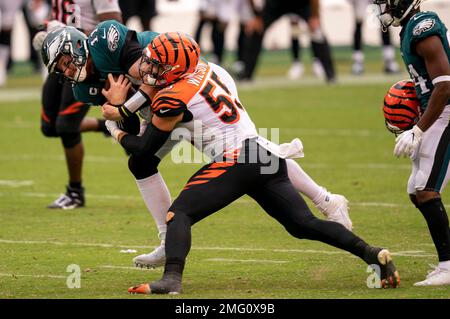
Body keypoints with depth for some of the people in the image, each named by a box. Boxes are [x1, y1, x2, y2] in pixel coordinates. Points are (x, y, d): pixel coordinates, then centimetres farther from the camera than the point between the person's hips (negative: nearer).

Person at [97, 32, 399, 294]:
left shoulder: (174, 98, -6)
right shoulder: (210, 70, 15)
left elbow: (146, 148, 4)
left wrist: (116, 128, 21)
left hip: (235, 159, -8)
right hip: (269, 154, 8)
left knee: (179, 214, -8)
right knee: (304, 224, 11)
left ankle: (171, 278, -29)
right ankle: (372, 254, 0)